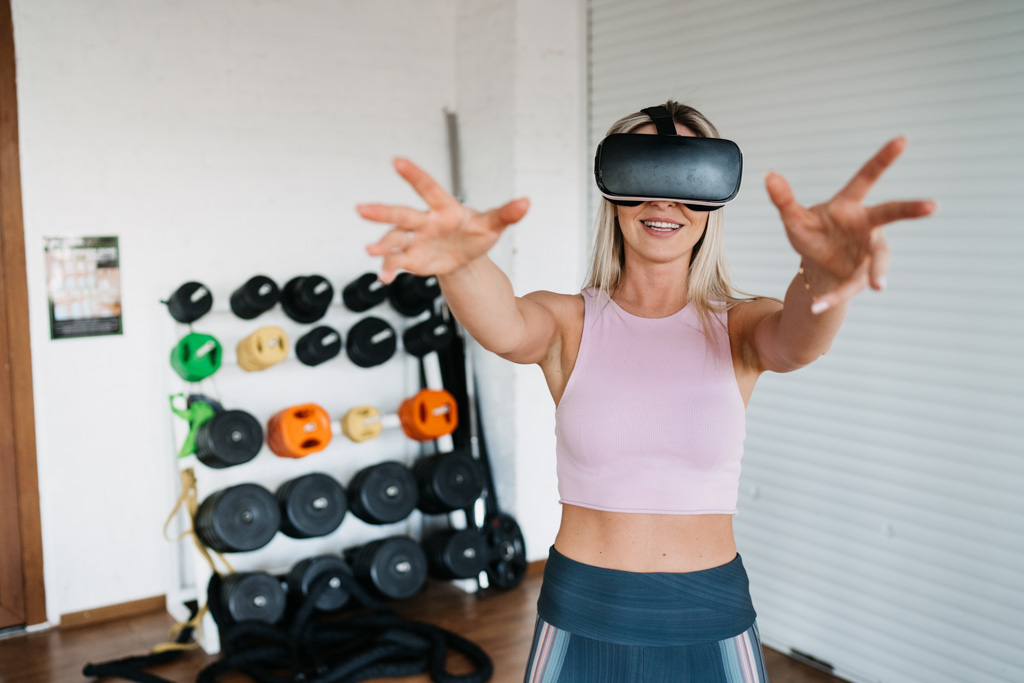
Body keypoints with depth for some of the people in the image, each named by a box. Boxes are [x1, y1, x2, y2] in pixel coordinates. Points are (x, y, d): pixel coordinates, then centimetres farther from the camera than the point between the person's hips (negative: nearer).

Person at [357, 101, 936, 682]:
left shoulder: (739, 327, -4)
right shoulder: (569, 323, -5)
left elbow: (797, 341, -26)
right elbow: (503, 327, -27)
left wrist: (821, 276, -50)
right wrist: (463, 262, -50)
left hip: (710, 620, 1)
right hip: (580, 618, 0)